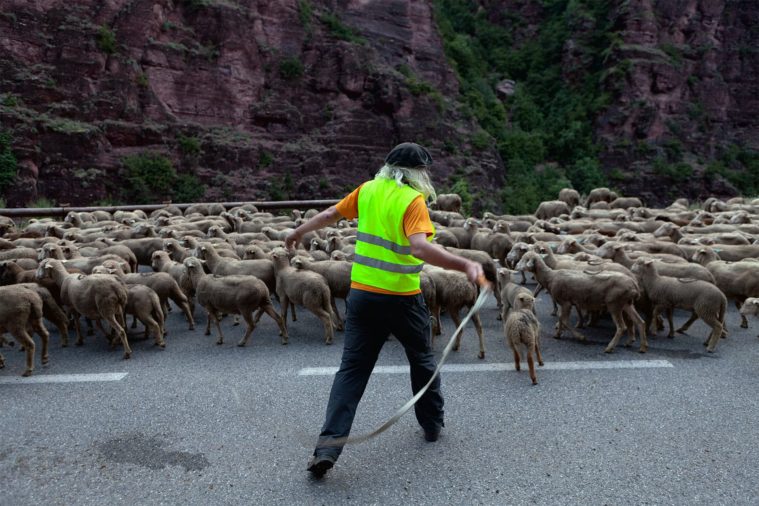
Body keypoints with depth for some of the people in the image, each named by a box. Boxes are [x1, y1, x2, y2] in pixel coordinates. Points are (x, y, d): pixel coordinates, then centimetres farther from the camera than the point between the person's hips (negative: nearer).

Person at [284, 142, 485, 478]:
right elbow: (420, 247, -30)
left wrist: (298, 232, 29)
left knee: (352, 369, 6)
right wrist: (464, 265, -36)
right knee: (422, 359, 21)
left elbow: (330, 215, 14)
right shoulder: (413, 199, -13)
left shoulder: (368, 190, 4)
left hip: (361, 293, 4)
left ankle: (327, 447, -1)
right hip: (401, 299, -4)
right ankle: (432, 424, 36)